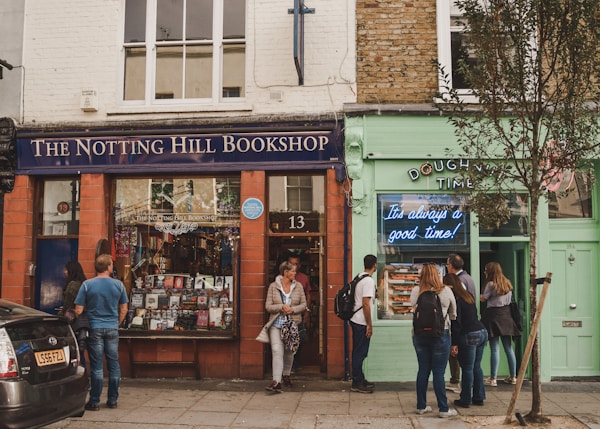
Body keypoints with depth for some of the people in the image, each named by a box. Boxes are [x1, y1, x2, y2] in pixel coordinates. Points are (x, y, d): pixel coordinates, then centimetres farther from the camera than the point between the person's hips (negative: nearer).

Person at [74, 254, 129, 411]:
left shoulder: (87, 285, -5)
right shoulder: (119, 285, -1)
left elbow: (78, 310, -6)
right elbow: (124, 309, 5)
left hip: (94, 329, -1)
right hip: (112, 329, 1)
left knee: (97, 366, 3)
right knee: (114, 364, 9)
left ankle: (94, 402, 8)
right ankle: (112, 400, 17)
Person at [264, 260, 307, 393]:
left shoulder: (298, 286, 5)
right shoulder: (273, 286, -2)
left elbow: (304, 304, 6)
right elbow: (268, 306, -3)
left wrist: (293, 309, -12)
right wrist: (281, 307, -17)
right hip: (277, 323, -2)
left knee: (289, 351, 13)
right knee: (277, 351, -13)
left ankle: (286, 375, 34)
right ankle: (276, 381, -16)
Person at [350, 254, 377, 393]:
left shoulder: (359, 278, 11)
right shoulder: (369, 281, -17)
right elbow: (366, 304, -21)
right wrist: (369, 325, -16)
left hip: (355, 320, 9)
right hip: (362, 323, -9)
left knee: (358, 352, 16)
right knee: (360, 353, -2)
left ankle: (360, 379, 27)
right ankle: (357, 383, 6)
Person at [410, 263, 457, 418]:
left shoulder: (415, 291, -3)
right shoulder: (446, 291, -4)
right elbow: (453, 314, 8)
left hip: (419, 334, 3)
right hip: (440, 334, -2)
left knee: (423, 370, 12)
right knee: (439, 373, 2)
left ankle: (421, 406, 21)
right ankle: (443, 409, 8)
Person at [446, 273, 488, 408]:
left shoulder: (455, 299, -11)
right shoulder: (468, 296, 14)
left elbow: (456, 322, -15)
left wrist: (454, 343, -13)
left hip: (469, 336, -8)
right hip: (482, 332, 8)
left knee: (467, 369, 1)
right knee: (477, 367, 16)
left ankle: (465, 400, 10)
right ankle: (479, 397, 23)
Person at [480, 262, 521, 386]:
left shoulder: (491, 284, -10)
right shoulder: (508, 283, 10)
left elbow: (483, 298, -4)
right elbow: (509, 299, 18)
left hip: (494, 316, -6)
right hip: (506, 315, 6)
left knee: (494, 349, -5)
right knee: (508, 347, 11)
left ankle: (493, 379, -3)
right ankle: (513, 377, 16)